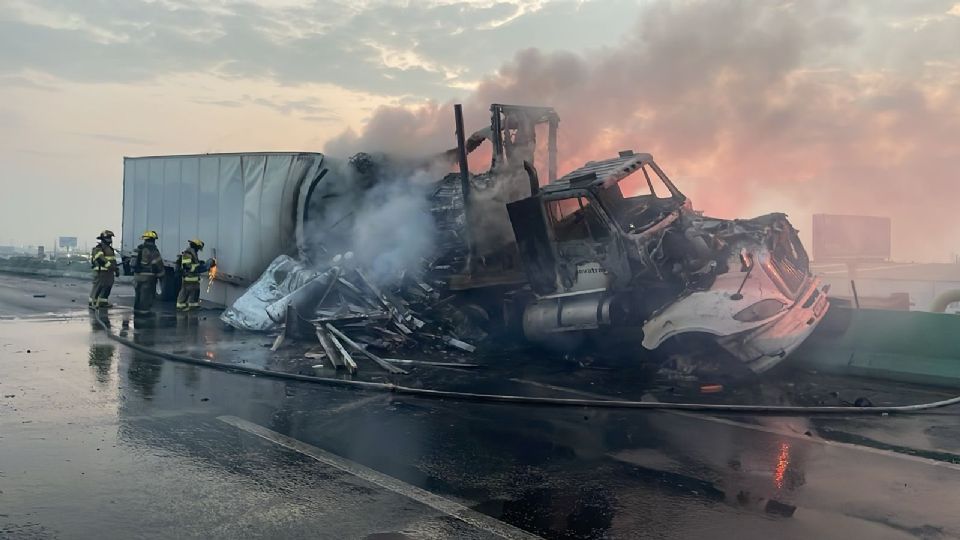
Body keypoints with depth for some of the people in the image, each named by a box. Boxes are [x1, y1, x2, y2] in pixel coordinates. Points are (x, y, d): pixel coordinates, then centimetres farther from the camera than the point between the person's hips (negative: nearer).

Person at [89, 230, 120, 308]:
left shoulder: (110, 249, 18)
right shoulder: (98, 249, -11)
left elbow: (113, 260, 22)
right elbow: (101, 259, -25)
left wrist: (117, 270, 17)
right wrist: (110, 265, -34)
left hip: (109, 272, 8)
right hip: (101, 272, -8)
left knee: (107, 288, 10)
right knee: (97, 288, -5)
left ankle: (103, 302, 18)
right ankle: (92, 303, 0)